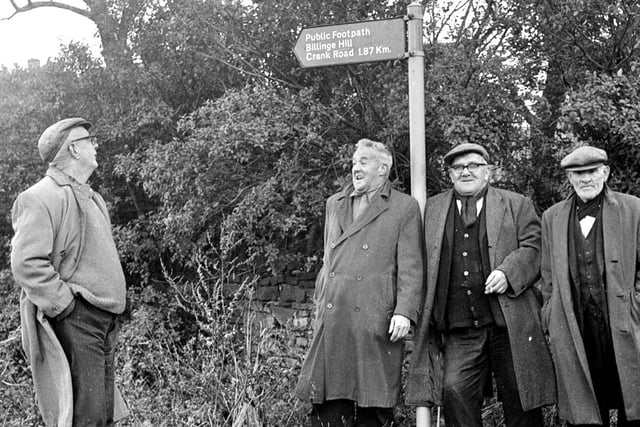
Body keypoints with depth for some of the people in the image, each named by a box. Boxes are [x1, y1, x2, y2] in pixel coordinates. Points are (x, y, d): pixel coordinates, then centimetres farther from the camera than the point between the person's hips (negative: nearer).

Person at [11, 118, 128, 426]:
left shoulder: (88, 198, 20)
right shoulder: (42, 198, -11)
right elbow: (26, 264, -19)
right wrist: (65, 305, -16)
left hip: (104, 319, 9)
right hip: (75, 321, -9)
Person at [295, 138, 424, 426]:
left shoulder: (404, 208, 3)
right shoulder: (334, 204, 19)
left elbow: (410, 267, -3)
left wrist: (404, 312, -12)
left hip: (376, 320, -4)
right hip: (332, 320, 4)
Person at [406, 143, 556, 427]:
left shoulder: (517, 205, 9)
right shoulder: (432, 209, 14)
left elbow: (533, 249, 1)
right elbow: (420, 263, 14)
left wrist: (508, 272, -17)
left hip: (509, 324, -1)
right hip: (459, 331, 1)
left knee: (520, 402, 5)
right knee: (454, 390, -13)